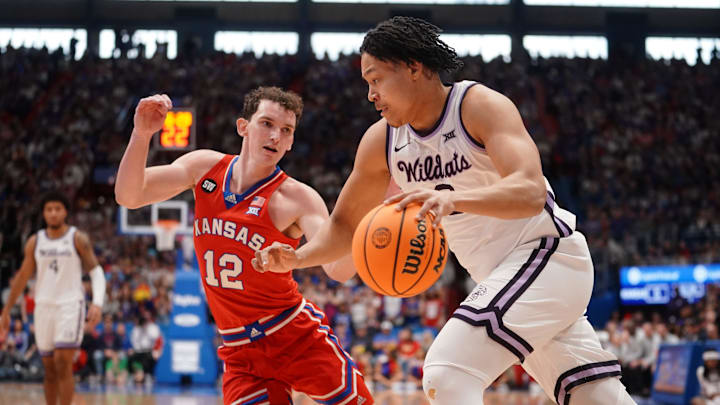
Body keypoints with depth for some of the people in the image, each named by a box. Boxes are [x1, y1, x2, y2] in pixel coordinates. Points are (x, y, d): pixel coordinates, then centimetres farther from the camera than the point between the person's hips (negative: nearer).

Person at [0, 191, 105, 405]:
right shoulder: (35, 242, 7)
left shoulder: (78, 239, -3)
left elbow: (96, 272, -5)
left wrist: (97, 303, -21)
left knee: (63, 363, -15)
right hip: (43, 306, 4)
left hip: (70, 305, -4)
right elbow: (22, 277, 14)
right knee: (49, 368, 8)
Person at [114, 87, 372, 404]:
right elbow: (129, 197, -5)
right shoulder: (205, 167, -1)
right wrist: (141, 135, -21)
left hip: (298, 337, -2)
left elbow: (338, 269, -28)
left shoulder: (297, 199, -15)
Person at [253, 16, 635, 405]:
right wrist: (298, 257, -7)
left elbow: (530, 191, -34)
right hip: (499, 278, 8)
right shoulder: (381, 141, 3)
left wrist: (454, 199, -50)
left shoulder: (482, 106, -18)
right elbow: (345, 224, 12)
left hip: (546, 253, -8)